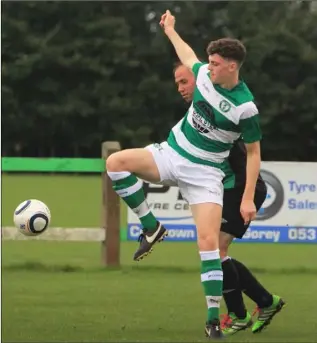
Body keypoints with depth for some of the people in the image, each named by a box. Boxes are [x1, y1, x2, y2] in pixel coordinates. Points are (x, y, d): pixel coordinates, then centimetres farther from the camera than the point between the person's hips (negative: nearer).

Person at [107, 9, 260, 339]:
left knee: (208, 242, -17)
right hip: (170, 153, 5)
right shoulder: (204, 74, -5)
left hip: (205, 172, -5)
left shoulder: (245, 107, -19)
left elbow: (253, 152, -9)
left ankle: (213, 319, -10)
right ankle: (151, 228, -6)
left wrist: (248, 198, -12)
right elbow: (188, 56, 21)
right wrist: (170, 30, 34)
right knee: (115, 162, -19)